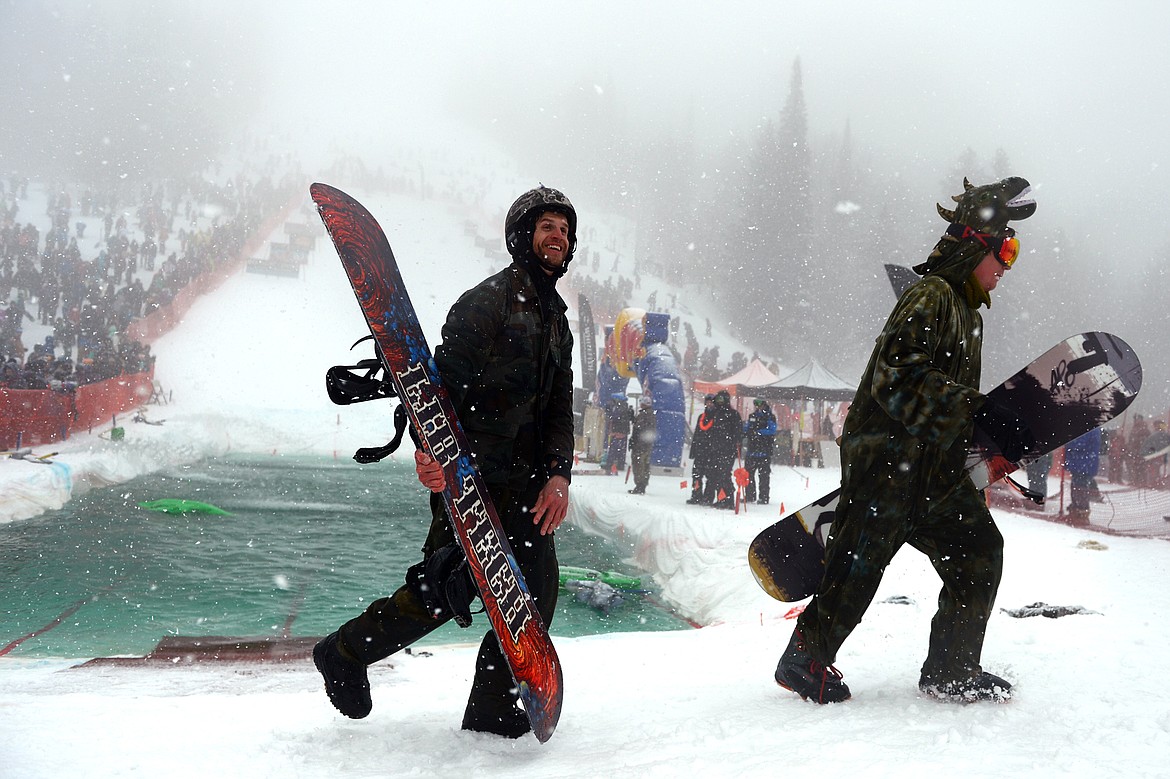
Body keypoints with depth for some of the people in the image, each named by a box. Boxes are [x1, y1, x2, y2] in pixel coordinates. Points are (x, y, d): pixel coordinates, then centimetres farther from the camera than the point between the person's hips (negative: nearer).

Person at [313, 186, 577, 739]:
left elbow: (559, 409, 16)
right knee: (446, 588, -8)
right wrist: (431, 446, -30)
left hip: (520, 477, 8)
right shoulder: (489, 298, -6)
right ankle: (345, 653, 15)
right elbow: (447, 373, -16)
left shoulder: (558, 324, 19)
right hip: (465, 471, -8)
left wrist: (558, 475, 0)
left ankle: (492, 714, 15)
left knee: (537, 590, 2)